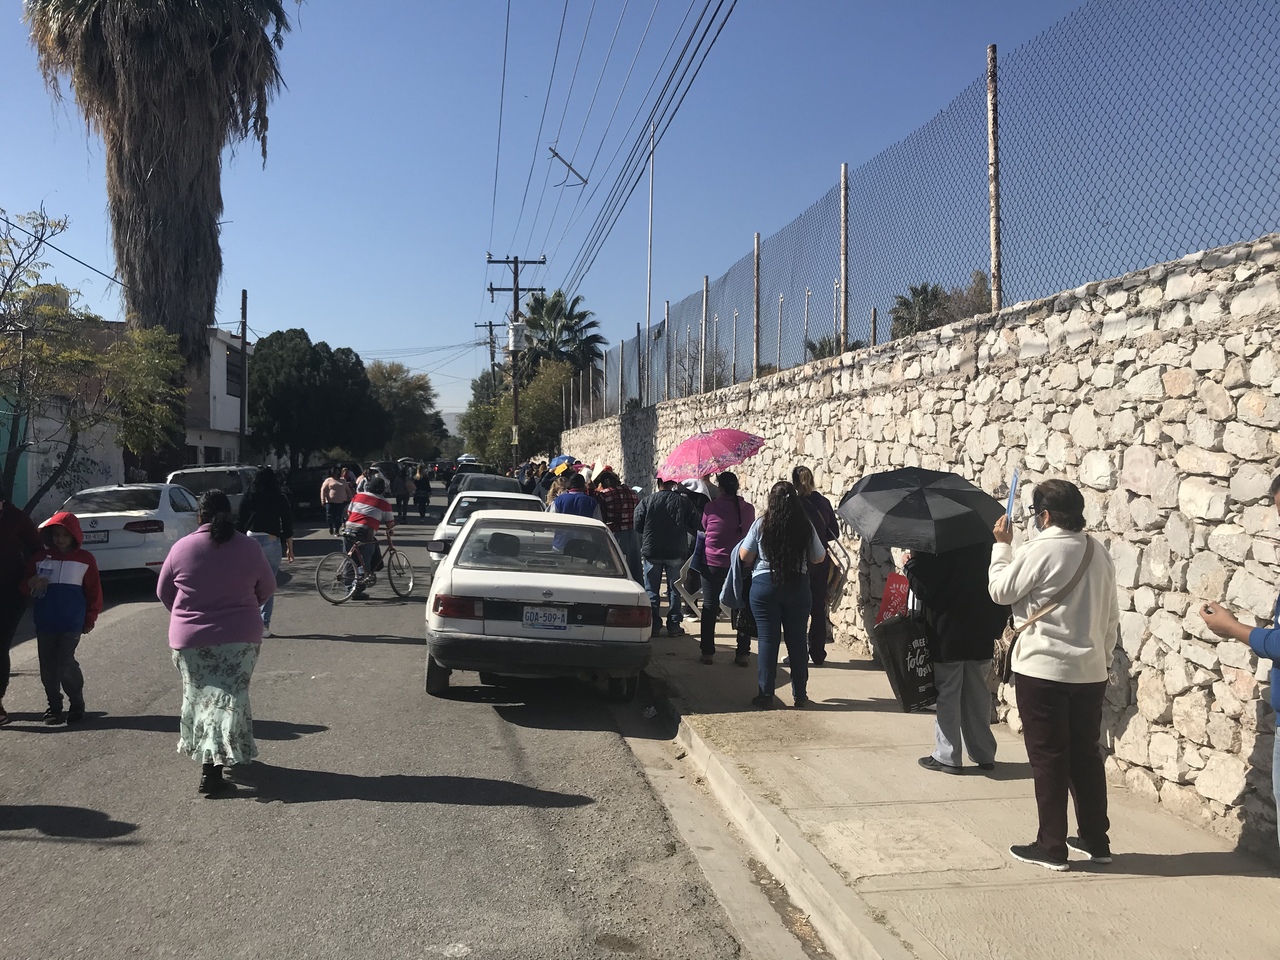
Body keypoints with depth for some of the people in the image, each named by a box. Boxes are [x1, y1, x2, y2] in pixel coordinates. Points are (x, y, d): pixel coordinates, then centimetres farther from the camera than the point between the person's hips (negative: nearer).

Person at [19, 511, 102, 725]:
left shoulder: (85, 559, 1)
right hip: (44, 622, 3)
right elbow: (24, 587, 10)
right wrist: (31, 584, -13)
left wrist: (90, 619, 4)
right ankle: (54, 706, 21)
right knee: (47, 667, 5)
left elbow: (94, 592, 4)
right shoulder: (40, 557, 7)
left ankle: (77, 705, 9)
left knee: (64, 664, -9)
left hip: (72, 623, -3)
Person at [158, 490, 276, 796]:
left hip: (190, 638, 1)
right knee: (228, 699, 2)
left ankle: (205, 761, 26)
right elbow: (267, 588, 7)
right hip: (240, 636, -1)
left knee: (198, 698, 16)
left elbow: (163, 592, 7)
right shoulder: (248, 547, -4)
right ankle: (214, 768, -4)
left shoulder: (182, 547, -5)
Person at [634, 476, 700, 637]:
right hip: (676, 552, 0)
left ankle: (653, 625, 9)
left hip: (651, 551, 0)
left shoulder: (646, 501, -4)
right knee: (674, 590, 10)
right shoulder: (683, 501, -3)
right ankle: (673, 626, 11)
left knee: (651, 590, 9)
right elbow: (695, 526, -3)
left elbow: (637, 527, -6)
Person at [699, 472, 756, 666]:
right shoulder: (748, 509, -6)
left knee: (710, 608, 10)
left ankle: (708, 652, 13)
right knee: (743, 608, 10)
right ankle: (743, 653, 12)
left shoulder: (711, 507, -11)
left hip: (713, 564, -1)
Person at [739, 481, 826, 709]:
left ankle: (766, 695, 7)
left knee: (768, 640, 4)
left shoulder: (761, 524, -9)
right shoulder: (806, 526, -4)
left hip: (765, 587, -2)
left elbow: (745, 557, -4)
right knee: (797, 640, 11)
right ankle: (800, 694, 18)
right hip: (798, 587, 2)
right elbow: (819, 558, 6)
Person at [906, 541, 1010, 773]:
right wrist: (997, 626, 14)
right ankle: (984, 754, 24)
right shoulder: (987, 541, 0)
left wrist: (910, 563, 1)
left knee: (947, 694, 5)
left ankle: (947, 756, 10)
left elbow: (923, 589, -16)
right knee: (978, 694, 16)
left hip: (947, 635, -5)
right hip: (982, 635, 5)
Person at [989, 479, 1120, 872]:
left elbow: (1001, 591, -4)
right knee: (1086, 754, 16)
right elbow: (1111, 616, 12)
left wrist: (1002, 545, 5)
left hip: (1042, 671, -7)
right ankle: (1096, 840, 26)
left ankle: (1052, 847, 10)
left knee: (1048, 758, 2)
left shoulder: (1039, 550, -16)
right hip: (1090, 672, 7)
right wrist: (1102, 657, 21)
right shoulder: (1099, 554, 7)